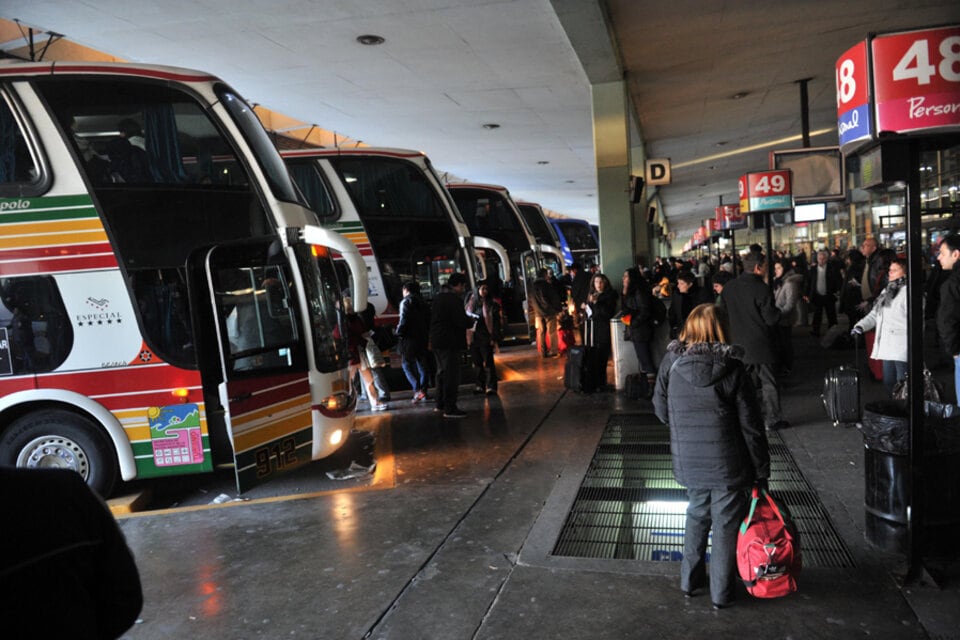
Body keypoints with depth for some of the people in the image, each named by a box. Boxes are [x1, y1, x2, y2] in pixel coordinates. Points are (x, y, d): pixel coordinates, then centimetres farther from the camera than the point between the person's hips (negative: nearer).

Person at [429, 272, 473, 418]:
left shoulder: (438, 297, 14)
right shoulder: (454, 299, -17)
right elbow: (462, 321, -23)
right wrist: (471, 321, -1)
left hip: (437, 341, 10)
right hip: (449, 343, -10)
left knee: (442, 372, 20)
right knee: (452, 374, -5)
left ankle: (440, 403, 29)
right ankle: (450, 408, -4)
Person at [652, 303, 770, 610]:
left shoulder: (671, 363, -8)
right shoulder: (732, 369, -15)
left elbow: (661, 410, 4)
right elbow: (751, 424, -11)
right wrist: (761, 469, 0)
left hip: (689, 461, 3)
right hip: (728, 463, -3)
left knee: (697, 515, 23)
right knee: (725, 525, 12)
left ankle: (690, 581, 34)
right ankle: (721, 593, 25)